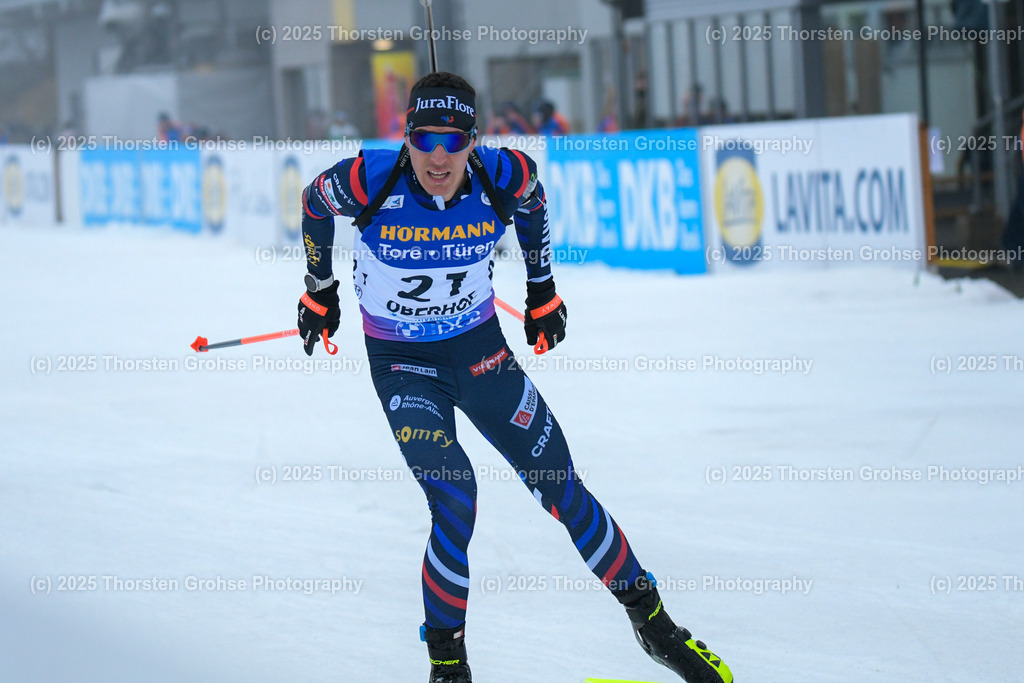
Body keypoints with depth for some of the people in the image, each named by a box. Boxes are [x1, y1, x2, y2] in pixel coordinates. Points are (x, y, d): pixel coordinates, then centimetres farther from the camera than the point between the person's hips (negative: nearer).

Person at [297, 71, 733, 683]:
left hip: (480, 349, 3)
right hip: (402, 363, -2)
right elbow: (314, 203, -2)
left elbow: (533, 199, 6)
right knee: (455, 499, -20)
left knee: (559, 484, 5)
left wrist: (542, 287, 15)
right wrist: (320, 289, 11)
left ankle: (651, 620, 22)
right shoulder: (369, 181, -25)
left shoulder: (502, 177, -19)